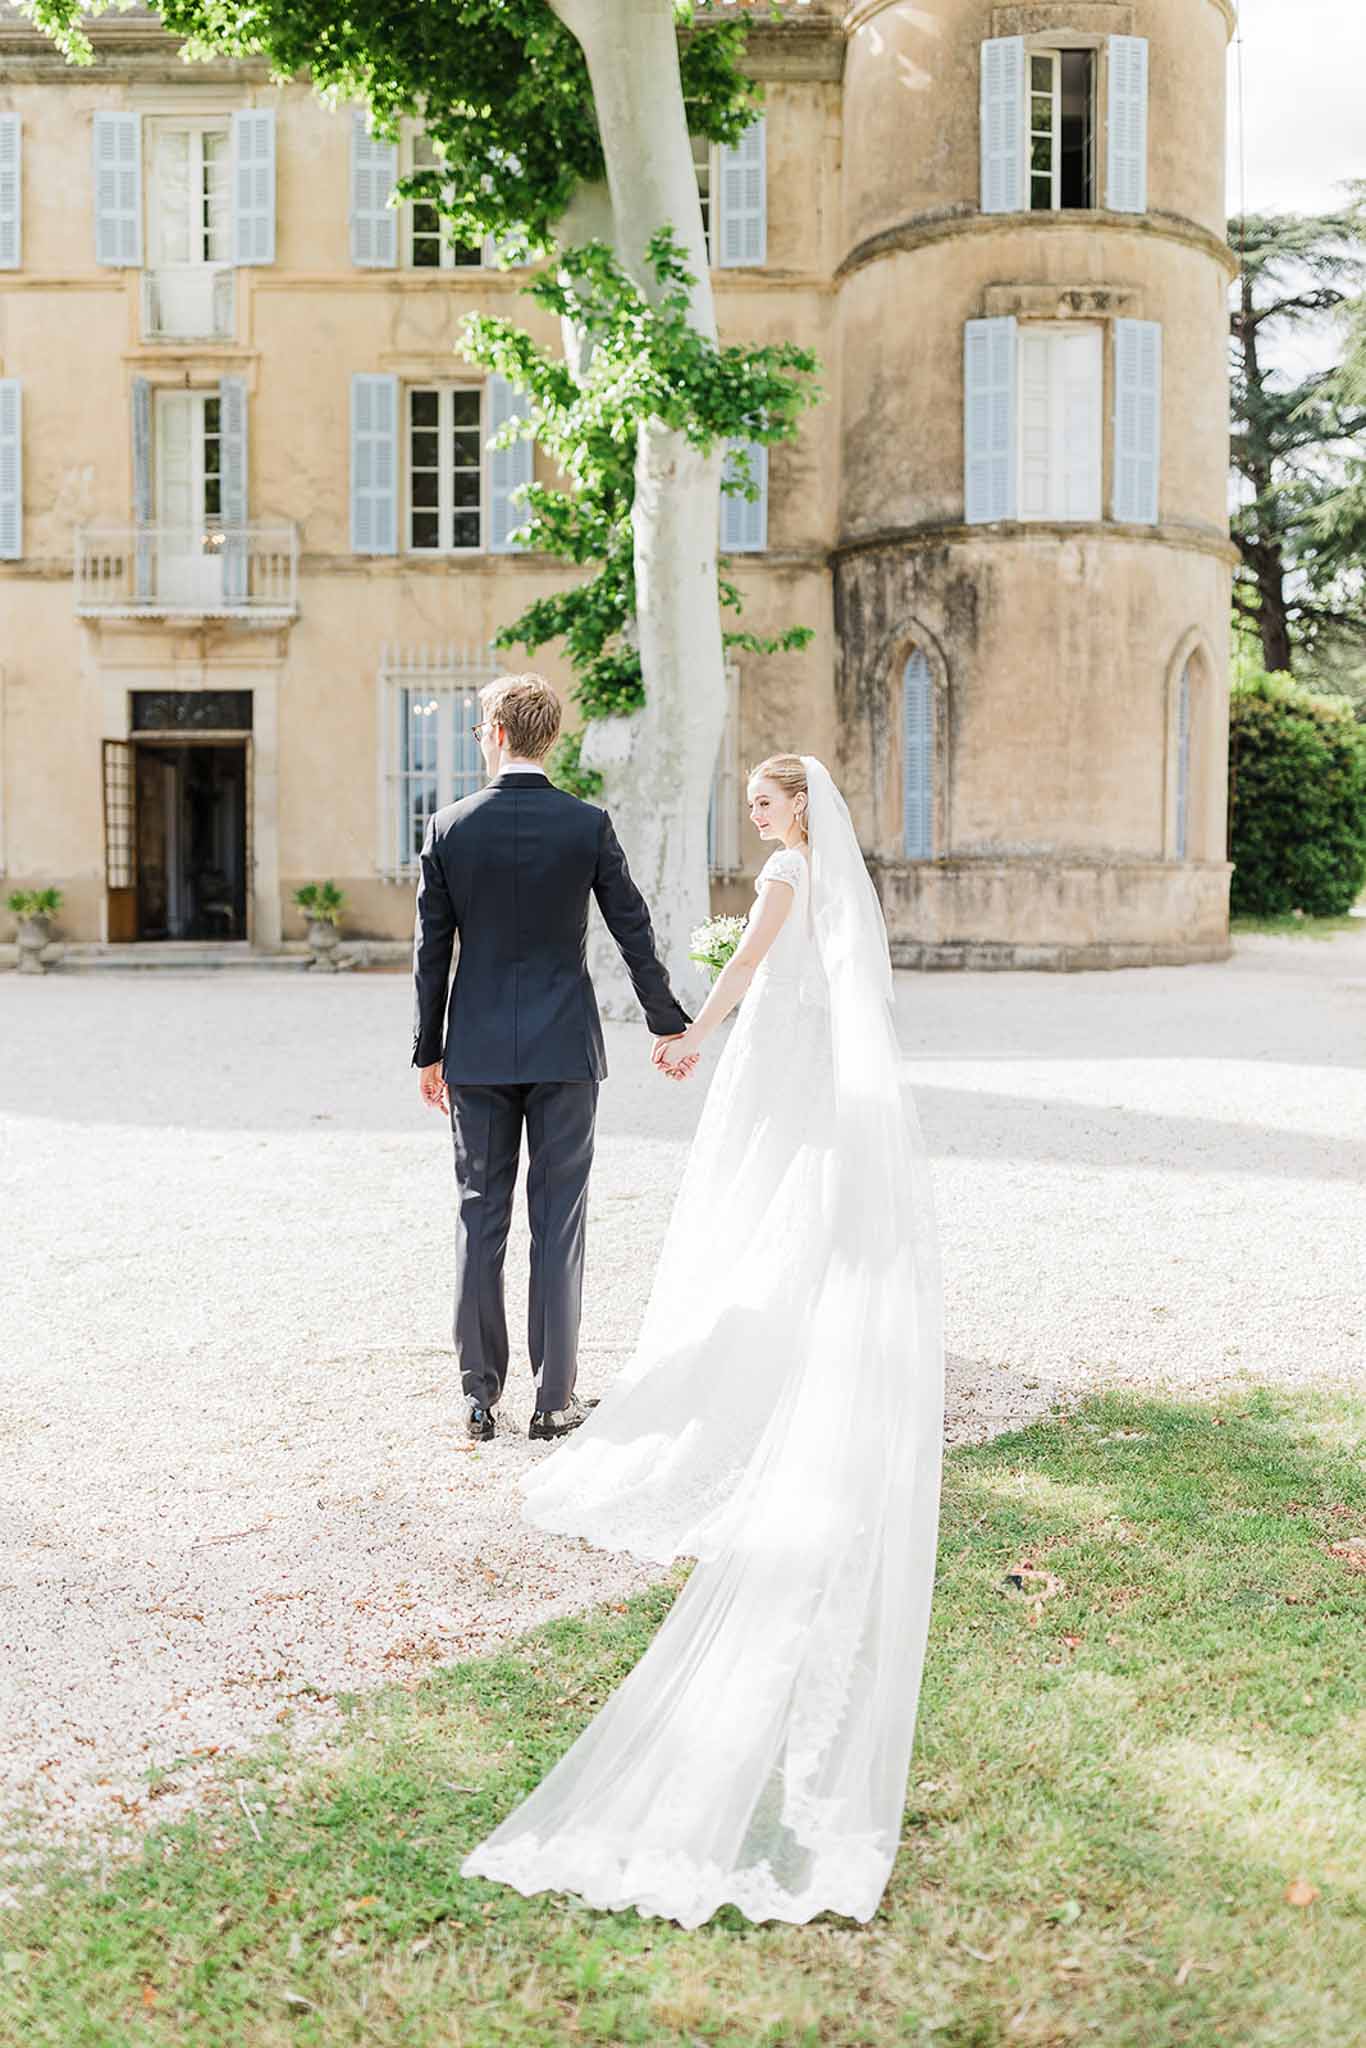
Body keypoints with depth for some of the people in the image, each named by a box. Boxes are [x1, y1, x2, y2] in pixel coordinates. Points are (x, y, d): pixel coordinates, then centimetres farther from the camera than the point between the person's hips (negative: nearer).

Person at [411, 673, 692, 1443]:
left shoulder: (450, 827, -3)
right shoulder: (588, 824, -4)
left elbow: (432, 950, 1)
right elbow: (635, 932, -1)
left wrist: (429, 1050, 10)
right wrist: (670, 1024, 12)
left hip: (477, 1048, 1)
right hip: (564, 1046, -1)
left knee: (480, 1215, 9)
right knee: (560, 1219, 4)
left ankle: (482, 1394, 13)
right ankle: (556, 1397, 9)